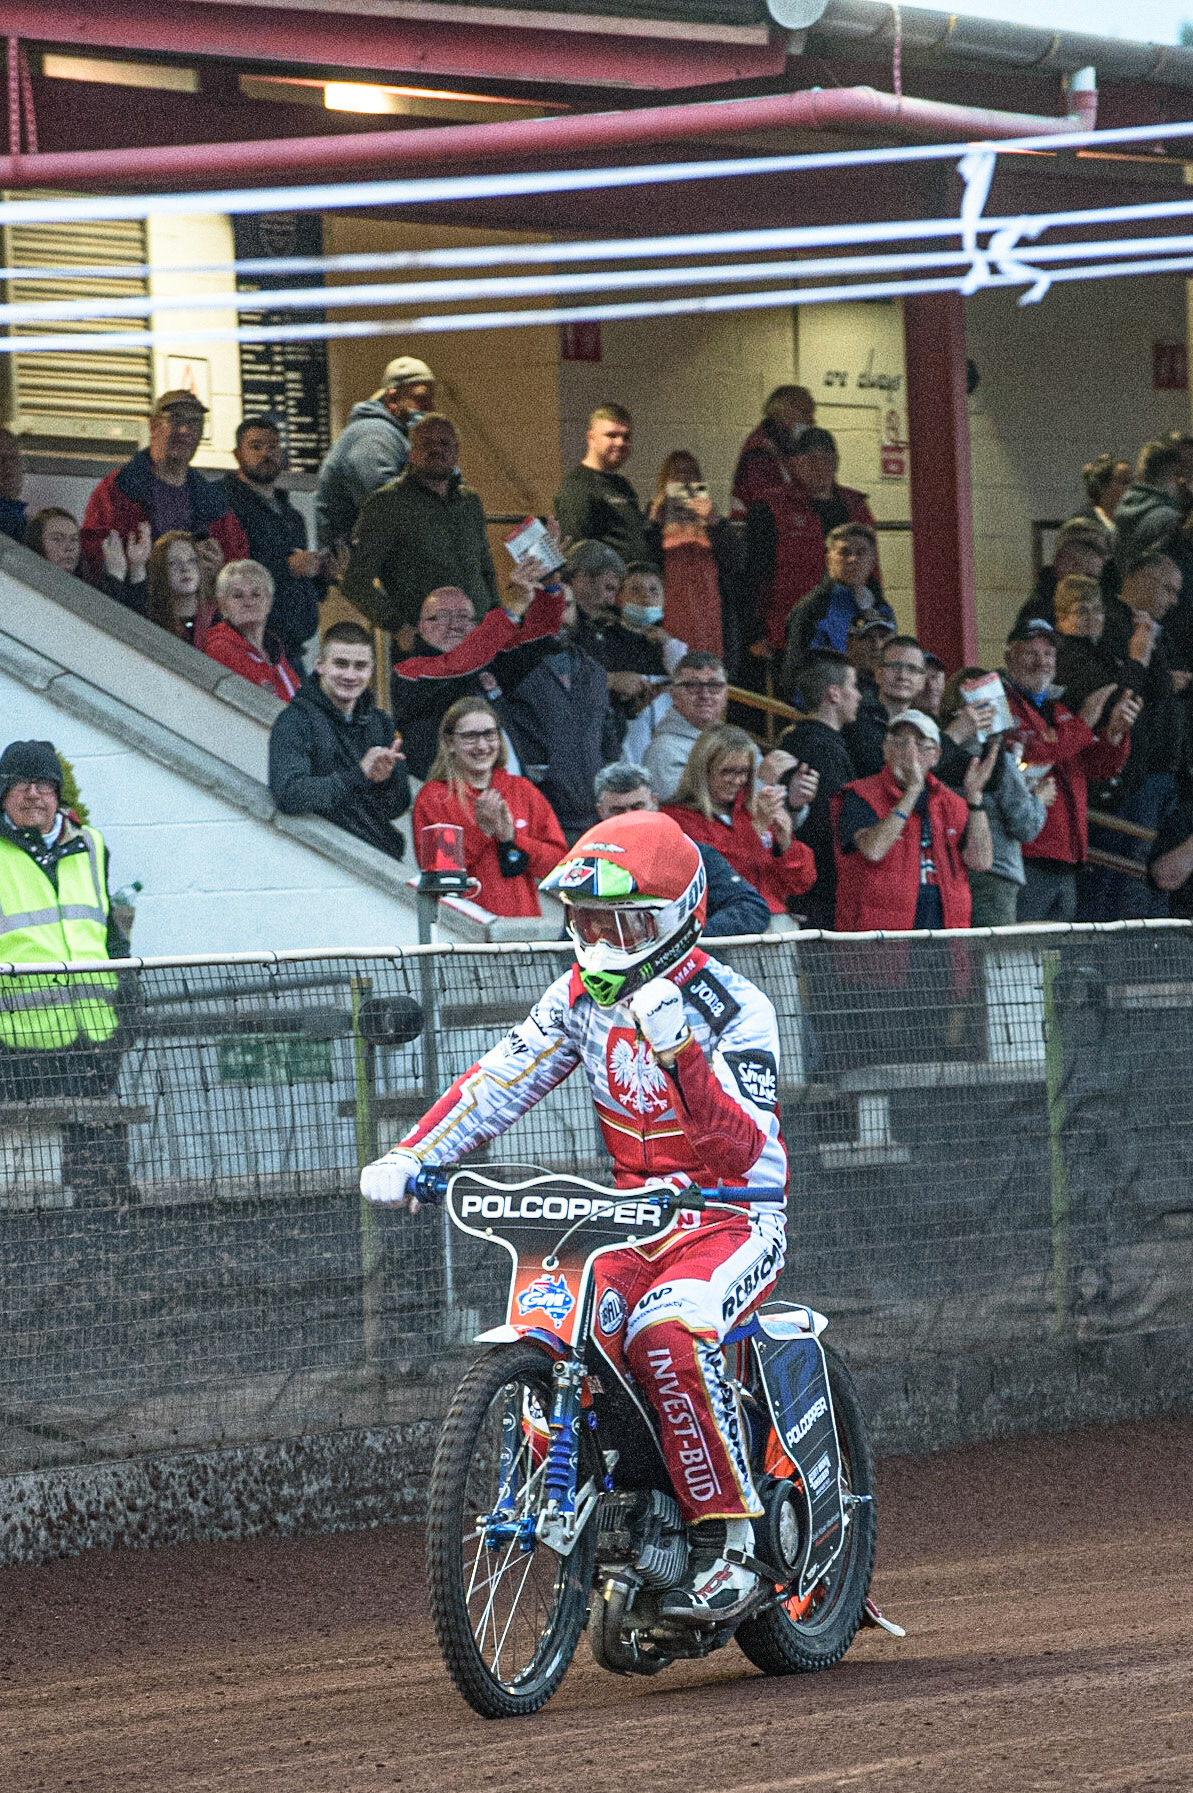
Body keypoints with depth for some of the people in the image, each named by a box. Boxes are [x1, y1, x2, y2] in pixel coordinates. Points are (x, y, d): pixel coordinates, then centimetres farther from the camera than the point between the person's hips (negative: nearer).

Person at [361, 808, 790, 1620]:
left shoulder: (732, 1005, -14)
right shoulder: (584, 995, 6)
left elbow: (748, 1149, -24)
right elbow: (502, 1079, 2)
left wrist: (681, 1054, -39)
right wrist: (411, 1158, -12)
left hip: (736, 1216, -6)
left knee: (668, 1330, -34)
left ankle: (730, 1539, -24)